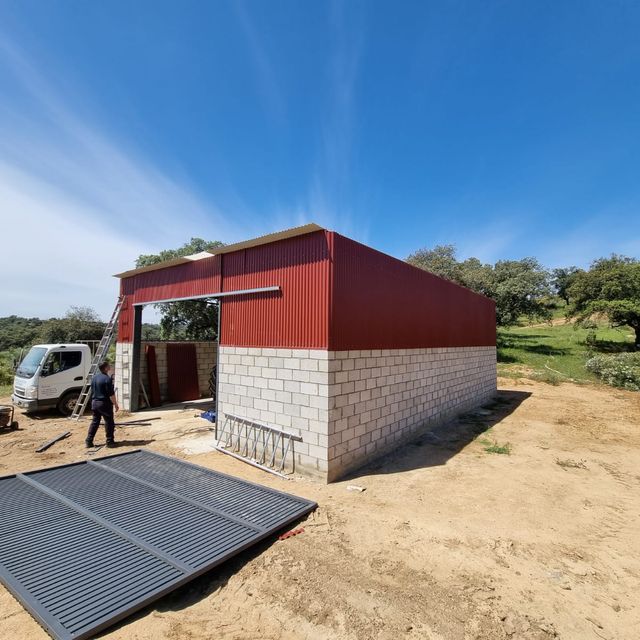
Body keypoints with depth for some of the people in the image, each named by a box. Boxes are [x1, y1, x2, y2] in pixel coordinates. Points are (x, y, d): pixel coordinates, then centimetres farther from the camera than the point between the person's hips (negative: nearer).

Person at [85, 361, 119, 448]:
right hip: (104, 403, -8)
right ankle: (110, 441, 6)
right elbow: (111, 394, -18)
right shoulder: (107, 379, -17)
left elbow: (92, 391, 17)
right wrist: (116, 404, -10)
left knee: (94, 422, 15)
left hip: (94, 402, 8)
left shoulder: (94, 377, 8)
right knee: (109, 422, 2)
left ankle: (89, 441, 16)